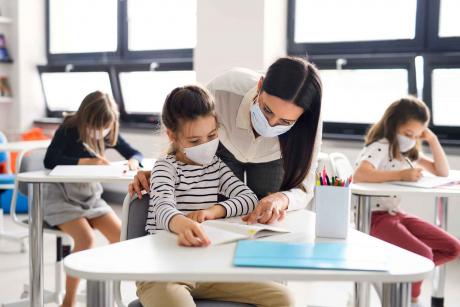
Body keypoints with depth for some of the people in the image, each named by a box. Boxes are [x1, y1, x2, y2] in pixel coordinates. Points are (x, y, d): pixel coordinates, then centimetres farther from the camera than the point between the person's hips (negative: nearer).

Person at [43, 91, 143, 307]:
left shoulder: (109, 134, 1)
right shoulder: (68, 130, -13)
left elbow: (136, 153, 5)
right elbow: (50, 160, -26)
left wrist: (133, 161, -19)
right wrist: (86, 162, -30)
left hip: (91, 196, 5)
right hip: (61, 197, -5)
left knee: (120, 235, -13)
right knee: (85, 238, -26)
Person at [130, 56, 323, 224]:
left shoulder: (307, 123, -37)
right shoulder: (222, 89, -41)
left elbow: (303, 188, -28)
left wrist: (282, 199, -52)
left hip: (270, 159, 1)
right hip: (225, 150, 0)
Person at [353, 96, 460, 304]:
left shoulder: (408, 152, 11)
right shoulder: (380, 147, -16)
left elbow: (443, 172, 12)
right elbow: (359, 176, -36)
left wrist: (432, 140, 1)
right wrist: (401, 174, -31)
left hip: (395, 214, 9)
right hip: (373, 217, -9)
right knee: (423, 254, -25)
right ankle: (412, 298, 4)